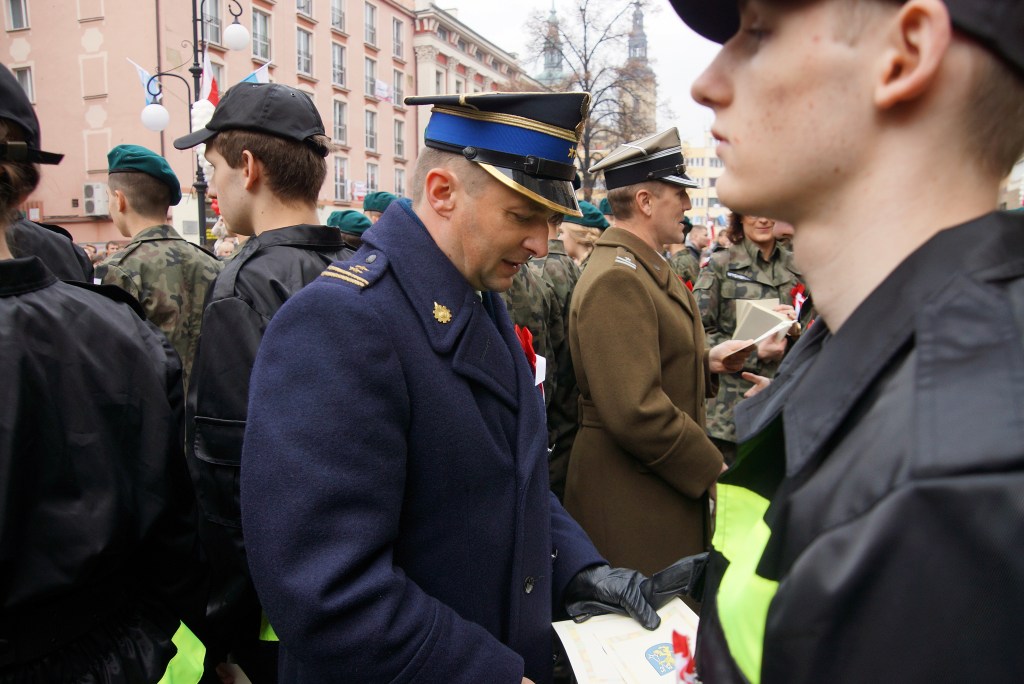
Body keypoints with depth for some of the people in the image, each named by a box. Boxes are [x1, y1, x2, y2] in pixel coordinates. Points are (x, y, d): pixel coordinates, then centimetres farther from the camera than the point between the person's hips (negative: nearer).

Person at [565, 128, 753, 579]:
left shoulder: (648, 268, 13)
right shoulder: (615, 279, -21)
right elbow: (636, 411, -27)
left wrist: (706, 362, 5)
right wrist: (714, 470, -16)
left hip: (667, 483, 10)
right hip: (631, 496, -10)